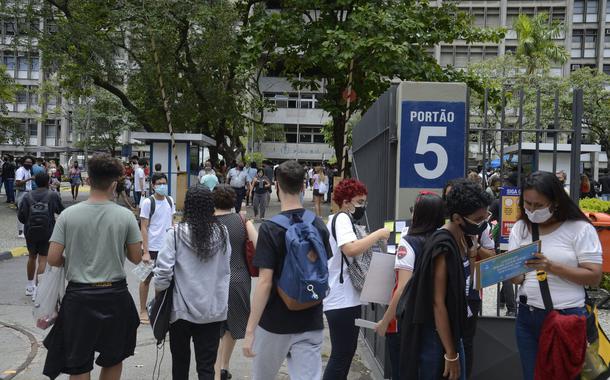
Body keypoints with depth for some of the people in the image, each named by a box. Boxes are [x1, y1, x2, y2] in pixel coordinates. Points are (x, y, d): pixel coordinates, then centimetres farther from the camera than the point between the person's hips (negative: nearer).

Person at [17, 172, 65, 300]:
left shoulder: (27, 196, -4)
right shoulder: (53, 195, -9)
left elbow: (20, 216, -4)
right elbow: (61, 212, 2)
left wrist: (28, 223, 16)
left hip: (30, 232, 3)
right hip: (47, 232, -3)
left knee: (32, 257, 20)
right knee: (43, 259, 1)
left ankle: (30, 286, 33)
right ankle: (37, 287, -7)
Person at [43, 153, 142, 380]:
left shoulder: (68, 215, -8)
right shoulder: (125, 216, -8)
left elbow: (53, 259, -8)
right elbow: (136, 258, -2)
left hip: (79, 296, 0)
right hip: (115, 295, 1)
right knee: (113, 361, 20)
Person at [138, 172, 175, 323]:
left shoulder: (170, 200, 4)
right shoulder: (148, 202, -11)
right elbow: (144, 228, -11)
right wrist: (145, 252, -15)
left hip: (167, 247, 5)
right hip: (152, 248, -5)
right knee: (147, 278, 7)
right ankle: (143, 310, 20)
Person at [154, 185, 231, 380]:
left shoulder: (176, 233, -12)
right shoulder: (222, 232, -2)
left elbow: (163, 270, -14)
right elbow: (226, 270, 4)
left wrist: (159, 291, 4)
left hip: (182, 308, -1)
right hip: (214, 308, 2)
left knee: (180, 362, 19)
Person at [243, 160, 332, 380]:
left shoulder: (270, 228, -15)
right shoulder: (319, 226, 0)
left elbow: (265, 283, -18)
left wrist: (250, 329, -14)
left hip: (274, 322, -3)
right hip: (310, 322, 3)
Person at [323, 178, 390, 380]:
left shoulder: (341, 219, 19)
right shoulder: (342, 218, -13)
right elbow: (351, 249, -30)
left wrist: (372, 241, 11)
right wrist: (378, 234, -20)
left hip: (348, 298, 11)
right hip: (342, 300, -11)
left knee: (345, 352, 18)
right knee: (341, 355, -5)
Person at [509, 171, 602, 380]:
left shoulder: (580, 229, -9)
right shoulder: (520, 228, 3)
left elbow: (594, 277, -12)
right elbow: (517, 278, 1)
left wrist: (551, 267, -23)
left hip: (567, 317, -4)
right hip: (527, 316, 4)